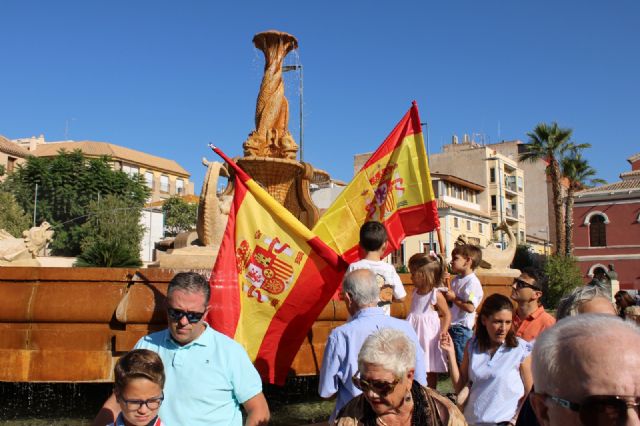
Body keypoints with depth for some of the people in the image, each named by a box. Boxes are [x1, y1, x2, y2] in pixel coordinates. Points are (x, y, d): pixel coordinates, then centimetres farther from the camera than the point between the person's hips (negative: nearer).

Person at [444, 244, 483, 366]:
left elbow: (470, 307, -27)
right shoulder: (456, 280, 11)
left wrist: (453, 298, -18)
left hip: (461, 328, -9)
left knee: (461, 361, -2)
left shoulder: (472, 282, -17)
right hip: (452, 326, 9)